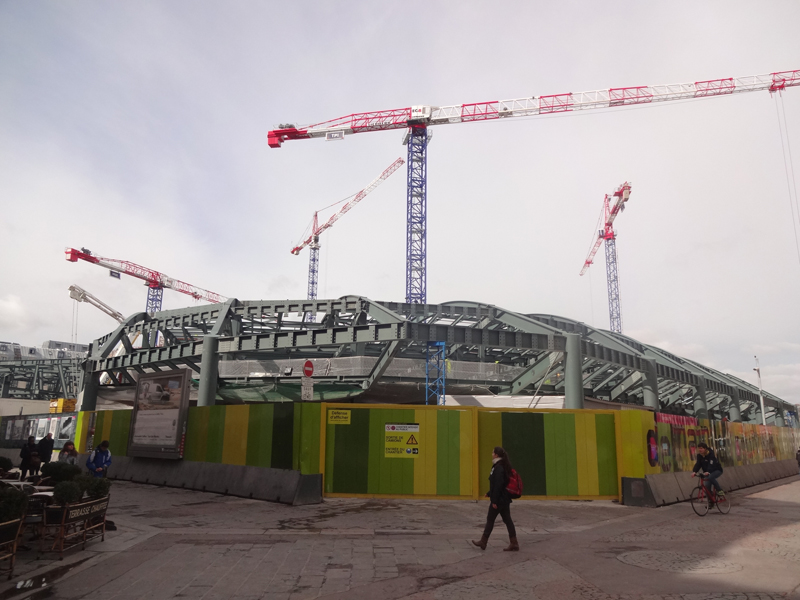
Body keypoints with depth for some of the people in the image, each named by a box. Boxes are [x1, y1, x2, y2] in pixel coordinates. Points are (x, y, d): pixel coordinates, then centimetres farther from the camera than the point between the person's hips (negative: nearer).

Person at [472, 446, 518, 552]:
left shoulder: (498, 468, -19)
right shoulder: (503, 466, 11)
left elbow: (498, 485, -23)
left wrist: (494, 501, -21)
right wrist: (489, 493, 25)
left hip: (499, 499, -9)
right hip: (505, 499, 9)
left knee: (490, 519, 4)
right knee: (507, 520, 9)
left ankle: (483, 542, 15)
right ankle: (514, 544, 8)